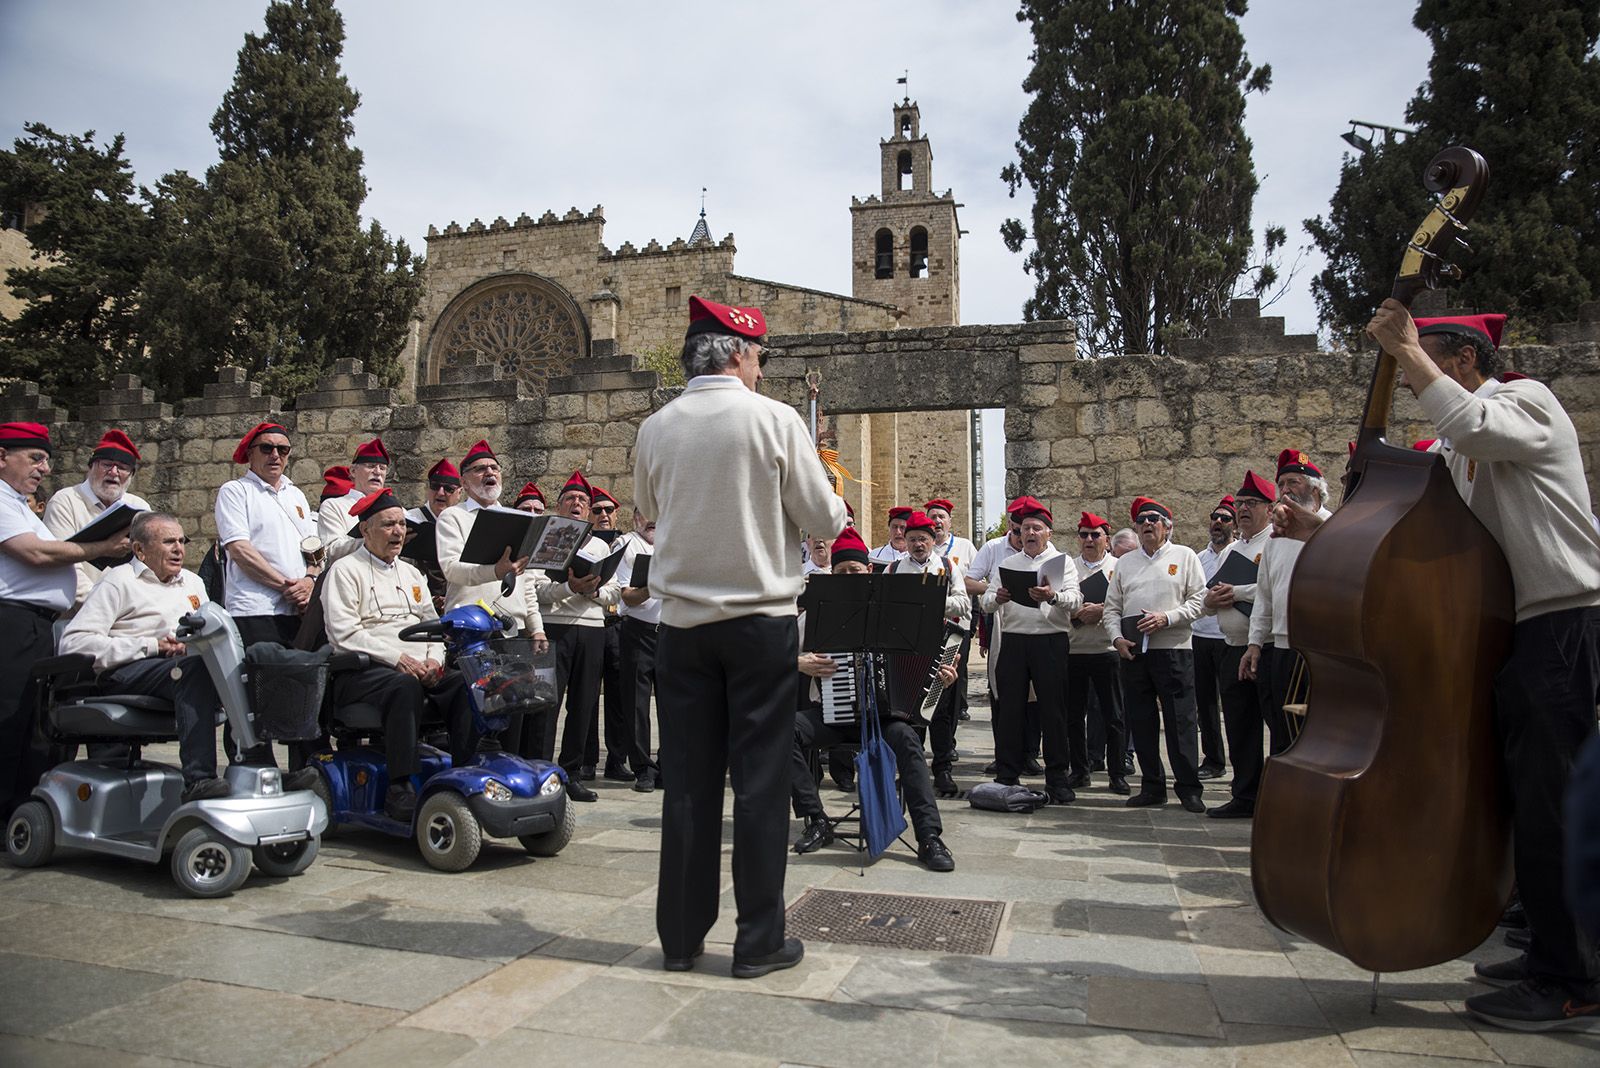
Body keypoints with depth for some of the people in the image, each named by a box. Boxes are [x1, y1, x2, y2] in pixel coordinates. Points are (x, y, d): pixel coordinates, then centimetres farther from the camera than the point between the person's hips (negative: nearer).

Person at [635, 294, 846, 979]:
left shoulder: (655, 430, 1)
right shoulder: (774, 420, -9)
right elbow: (823, 520, -6)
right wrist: (834, 501, 16)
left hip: (683, 621, 3)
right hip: (760, 620, -3)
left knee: (688, 781, 10)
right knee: (760, 781, 5)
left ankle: (681, 936, 20)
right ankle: (759, 941, 13)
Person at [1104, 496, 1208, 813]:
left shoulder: (1185, 556, 5)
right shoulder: (1125, 562, 16)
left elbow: (1199, 600, -2)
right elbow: (1111, 607, 14)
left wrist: (1166, 618, -14)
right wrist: (1117, 637, -2)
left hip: (1173, 650, -4)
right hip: (1133, 652, 4)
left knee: (1180, 721, -3)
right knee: (1140, 721, 6)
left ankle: (1188, 788, 7)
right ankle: (1152, 786, 16)